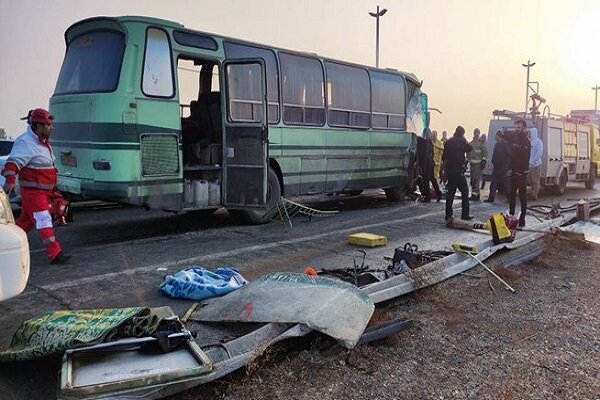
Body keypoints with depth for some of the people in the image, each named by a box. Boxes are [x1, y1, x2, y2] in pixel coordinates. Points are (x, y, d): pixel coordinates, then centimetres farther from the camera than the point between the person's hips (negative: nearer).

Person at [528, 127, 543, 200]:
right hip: (529, 164, 7)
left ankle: (534, 195, -1)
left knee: (535, 181, -3)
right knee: (531, 180, 11)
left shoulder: (538, 141, -6)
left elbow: (539, 153, -14)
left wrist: (533, 162, -17)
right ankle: (532, 195, 19)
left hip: (535, 164, -7)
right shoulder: (529, 141, 14)